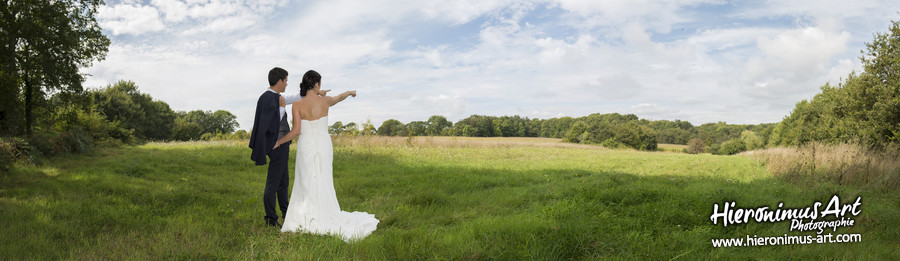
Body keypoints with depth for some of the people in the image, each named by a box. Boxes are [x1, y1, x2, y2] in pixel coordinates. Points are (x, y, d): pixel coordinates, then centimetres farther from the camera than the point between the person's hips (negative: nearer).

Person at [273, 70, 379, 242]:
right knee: (323, 185, 8)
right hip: (324, 148, 1)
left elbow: (296, 131, -12)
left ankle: (307, 221, 8)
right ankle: (324, 218, 8)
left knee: (307, 185, 7)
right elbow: (339, 97, 19)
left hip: (306, 147, -1)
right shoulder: (325, 101, -3)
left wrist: (279, 141, 3)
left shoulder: (297, 105, -8)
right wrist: (350, 92, 41)